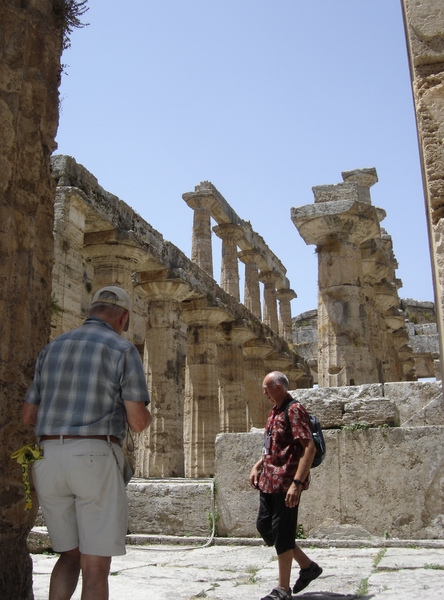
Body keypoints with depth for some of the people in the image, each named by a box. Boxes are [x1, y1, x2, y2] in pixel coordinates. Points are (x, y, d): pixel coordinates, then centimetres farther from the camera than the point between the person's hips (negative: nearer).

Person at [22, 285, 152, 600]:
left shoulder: (51, 349, 14)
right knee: (96, 564, 2)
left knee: (71, 556, 19)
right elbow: (138, 420, -8)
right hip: (95, 458, -5)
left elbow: (27, 417, 15)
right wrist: (147, 416, 16)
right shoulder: (123, 350, -2)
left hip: (48, 459, 5)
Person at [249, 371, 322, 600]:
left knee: (282, 533, 0)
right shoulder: (275, 411, 14)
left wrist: (297, 483, -27)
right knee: (264, 526, 14)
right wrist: (258, 466, 15)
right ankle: (307, 566, 28)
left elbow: (309, 448, -23)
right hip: (269, 481, 10)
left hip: (286, 482, -10)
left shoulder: (294, 410, -16)